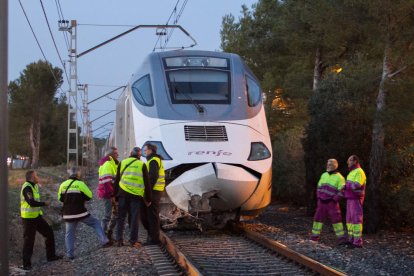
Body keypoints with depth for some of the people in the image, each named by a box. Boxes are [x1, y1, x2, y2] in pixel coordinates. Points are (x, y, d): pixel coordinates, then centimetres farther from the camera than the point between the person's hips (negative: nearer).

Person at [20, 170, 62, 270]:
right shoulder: (27, 188, -20)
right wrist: (44, 203, -16)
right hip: (28, 218, -9)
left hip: (37, 216, 9)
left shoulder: (34, 186, 10)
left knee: (49, 233, 13)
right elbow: (31, 203, -28)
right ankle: (26, 264, 8)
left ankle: (51, 256, 25)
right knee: (28, 240, -2)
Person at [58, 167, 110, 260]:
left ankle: (70, 254, 7)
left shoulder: (63, 185, 3)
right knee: (95, 223, 14)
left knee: (69, 234, 12)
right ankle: (104, 241, 4)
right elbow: (89, 195, -3)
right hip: (81, 213, -3)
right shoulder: (80, 184, -9)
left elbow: (60, 198, 14)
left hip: (68, 215, 3)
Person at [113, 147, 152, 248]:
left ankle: (119, 240, 11)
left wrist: (115, 194, 15)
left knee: (121, 217, 11)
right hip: (136, 194, -2)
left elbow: (117, 180, 8)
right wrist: (148, 199, 9)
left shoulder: (122, 163, 7)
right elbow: (147, 183, 2)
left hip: (123, 193, 2)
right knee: (134, 218, 5)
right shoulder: (142, 165, 1)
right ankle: (133, 241, 6)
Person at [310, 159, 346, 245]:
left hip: (331, 203, -6)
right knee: (318, 218, 8)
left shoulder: (339, 177, -6)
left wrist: (334, 199, -16)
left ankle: (341, 238, -4)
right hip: (321, 202, 6)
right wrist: (318, 197, 8)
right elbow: (319, 187, 19)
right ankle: (314, 237, 16)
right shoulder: (324, 175, 13)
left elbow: (341, 191, -11)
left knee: (336, 219, -7)